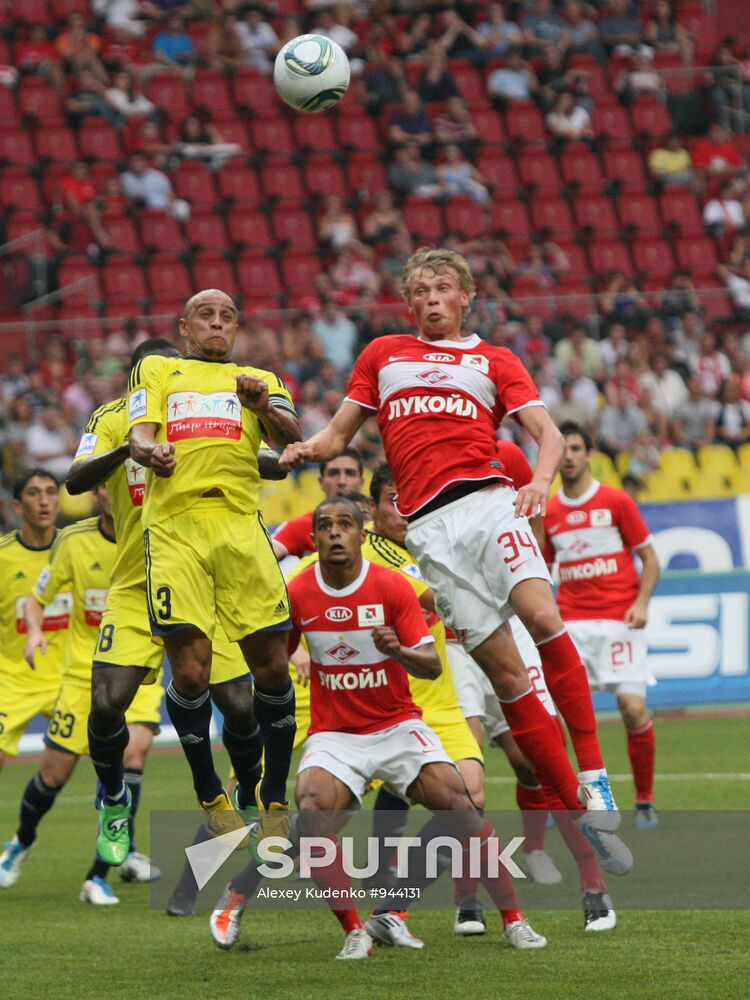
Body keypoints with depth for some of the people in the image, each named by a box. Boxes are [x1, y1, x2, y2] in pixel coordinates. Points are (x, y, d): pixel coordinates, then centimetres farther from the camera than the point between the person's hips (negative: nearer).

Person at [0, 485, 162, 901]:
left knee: (134, 748, -27)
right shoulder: (74, 540, -5)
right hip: (84, 671, 1)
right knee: (53, 773, 4)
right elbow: (36, 599, 5)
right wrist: (34, 630, -16)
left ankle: (100, 875, -20)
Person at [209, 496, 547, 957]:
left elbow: (432, 666, -11)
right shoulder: (298, 595, -3)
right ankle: (355, 931, -18)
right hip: (333, 733, 0)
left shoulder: (393, 587, -8)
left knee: (456, 800, -19)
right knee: (312, 807, -28)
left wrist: (398, 651, -31)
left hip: (397, 725, 0)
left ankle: (514, 919, -7)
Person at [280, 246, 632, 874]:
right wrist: (305, 449, 2)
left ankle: (594, 778, -24)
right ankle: (580, 813, -6)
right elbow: (340, 434, 26)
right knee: (503, 669, -7)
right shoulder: (382, 355, 24)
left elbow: (547, 432, 8)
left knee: (542, 615, -27)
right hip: (427, 525, 1)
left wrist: (541, 480, -14)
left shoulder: (494, 361, 19)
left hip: (487, 499, -1)